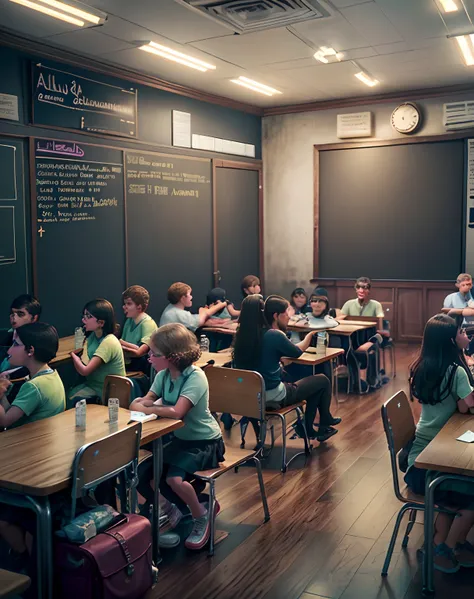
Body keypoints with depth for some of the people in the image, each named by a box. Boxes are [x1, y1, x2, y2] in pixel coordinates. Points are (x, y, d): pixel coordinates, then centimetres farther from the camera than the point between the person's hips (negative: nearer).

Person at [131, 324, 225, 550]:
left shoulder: (196, 377, -25)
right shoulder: (163, 375, -3)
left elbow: (176, 412, -34)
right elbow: (139, 403, -3)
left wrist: (147, 408, -22)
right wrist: (150, 404, -25)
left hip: (204, 442, -7)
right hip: (178, 438, 7)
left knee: (174, 478, -28)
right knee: (140, 474, -5)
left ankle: (202, 515, 2)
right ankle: (172, 506, 24)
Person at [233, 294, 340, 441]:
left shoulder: (244, 333, -2)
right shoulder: (275, 335, -22)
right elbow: (297, 352, -3)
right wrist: (310, 334, 13)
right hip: (272, 396, -7)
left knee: (312, 381, 25)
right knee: (322, 381, 14)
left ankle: (307, 428, 31)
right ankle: (324, 422, 36)